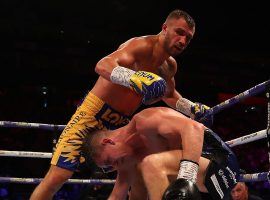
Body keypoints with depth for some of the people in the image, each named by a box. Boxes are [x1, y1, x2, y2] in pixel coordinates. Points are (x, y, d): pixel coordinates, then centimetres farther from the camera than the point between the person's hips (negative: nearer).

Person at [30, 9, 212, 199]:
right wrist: (134, 78, -56)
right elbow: (102, 65, -37)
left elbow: (169, 94, 29)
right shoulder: (143, 45, -20)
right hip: (94, 113, -8)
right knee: (56, 178, -15)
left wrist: (192, 108, 12)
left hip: (122, 124, 8)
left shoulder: (170, 66, 7)